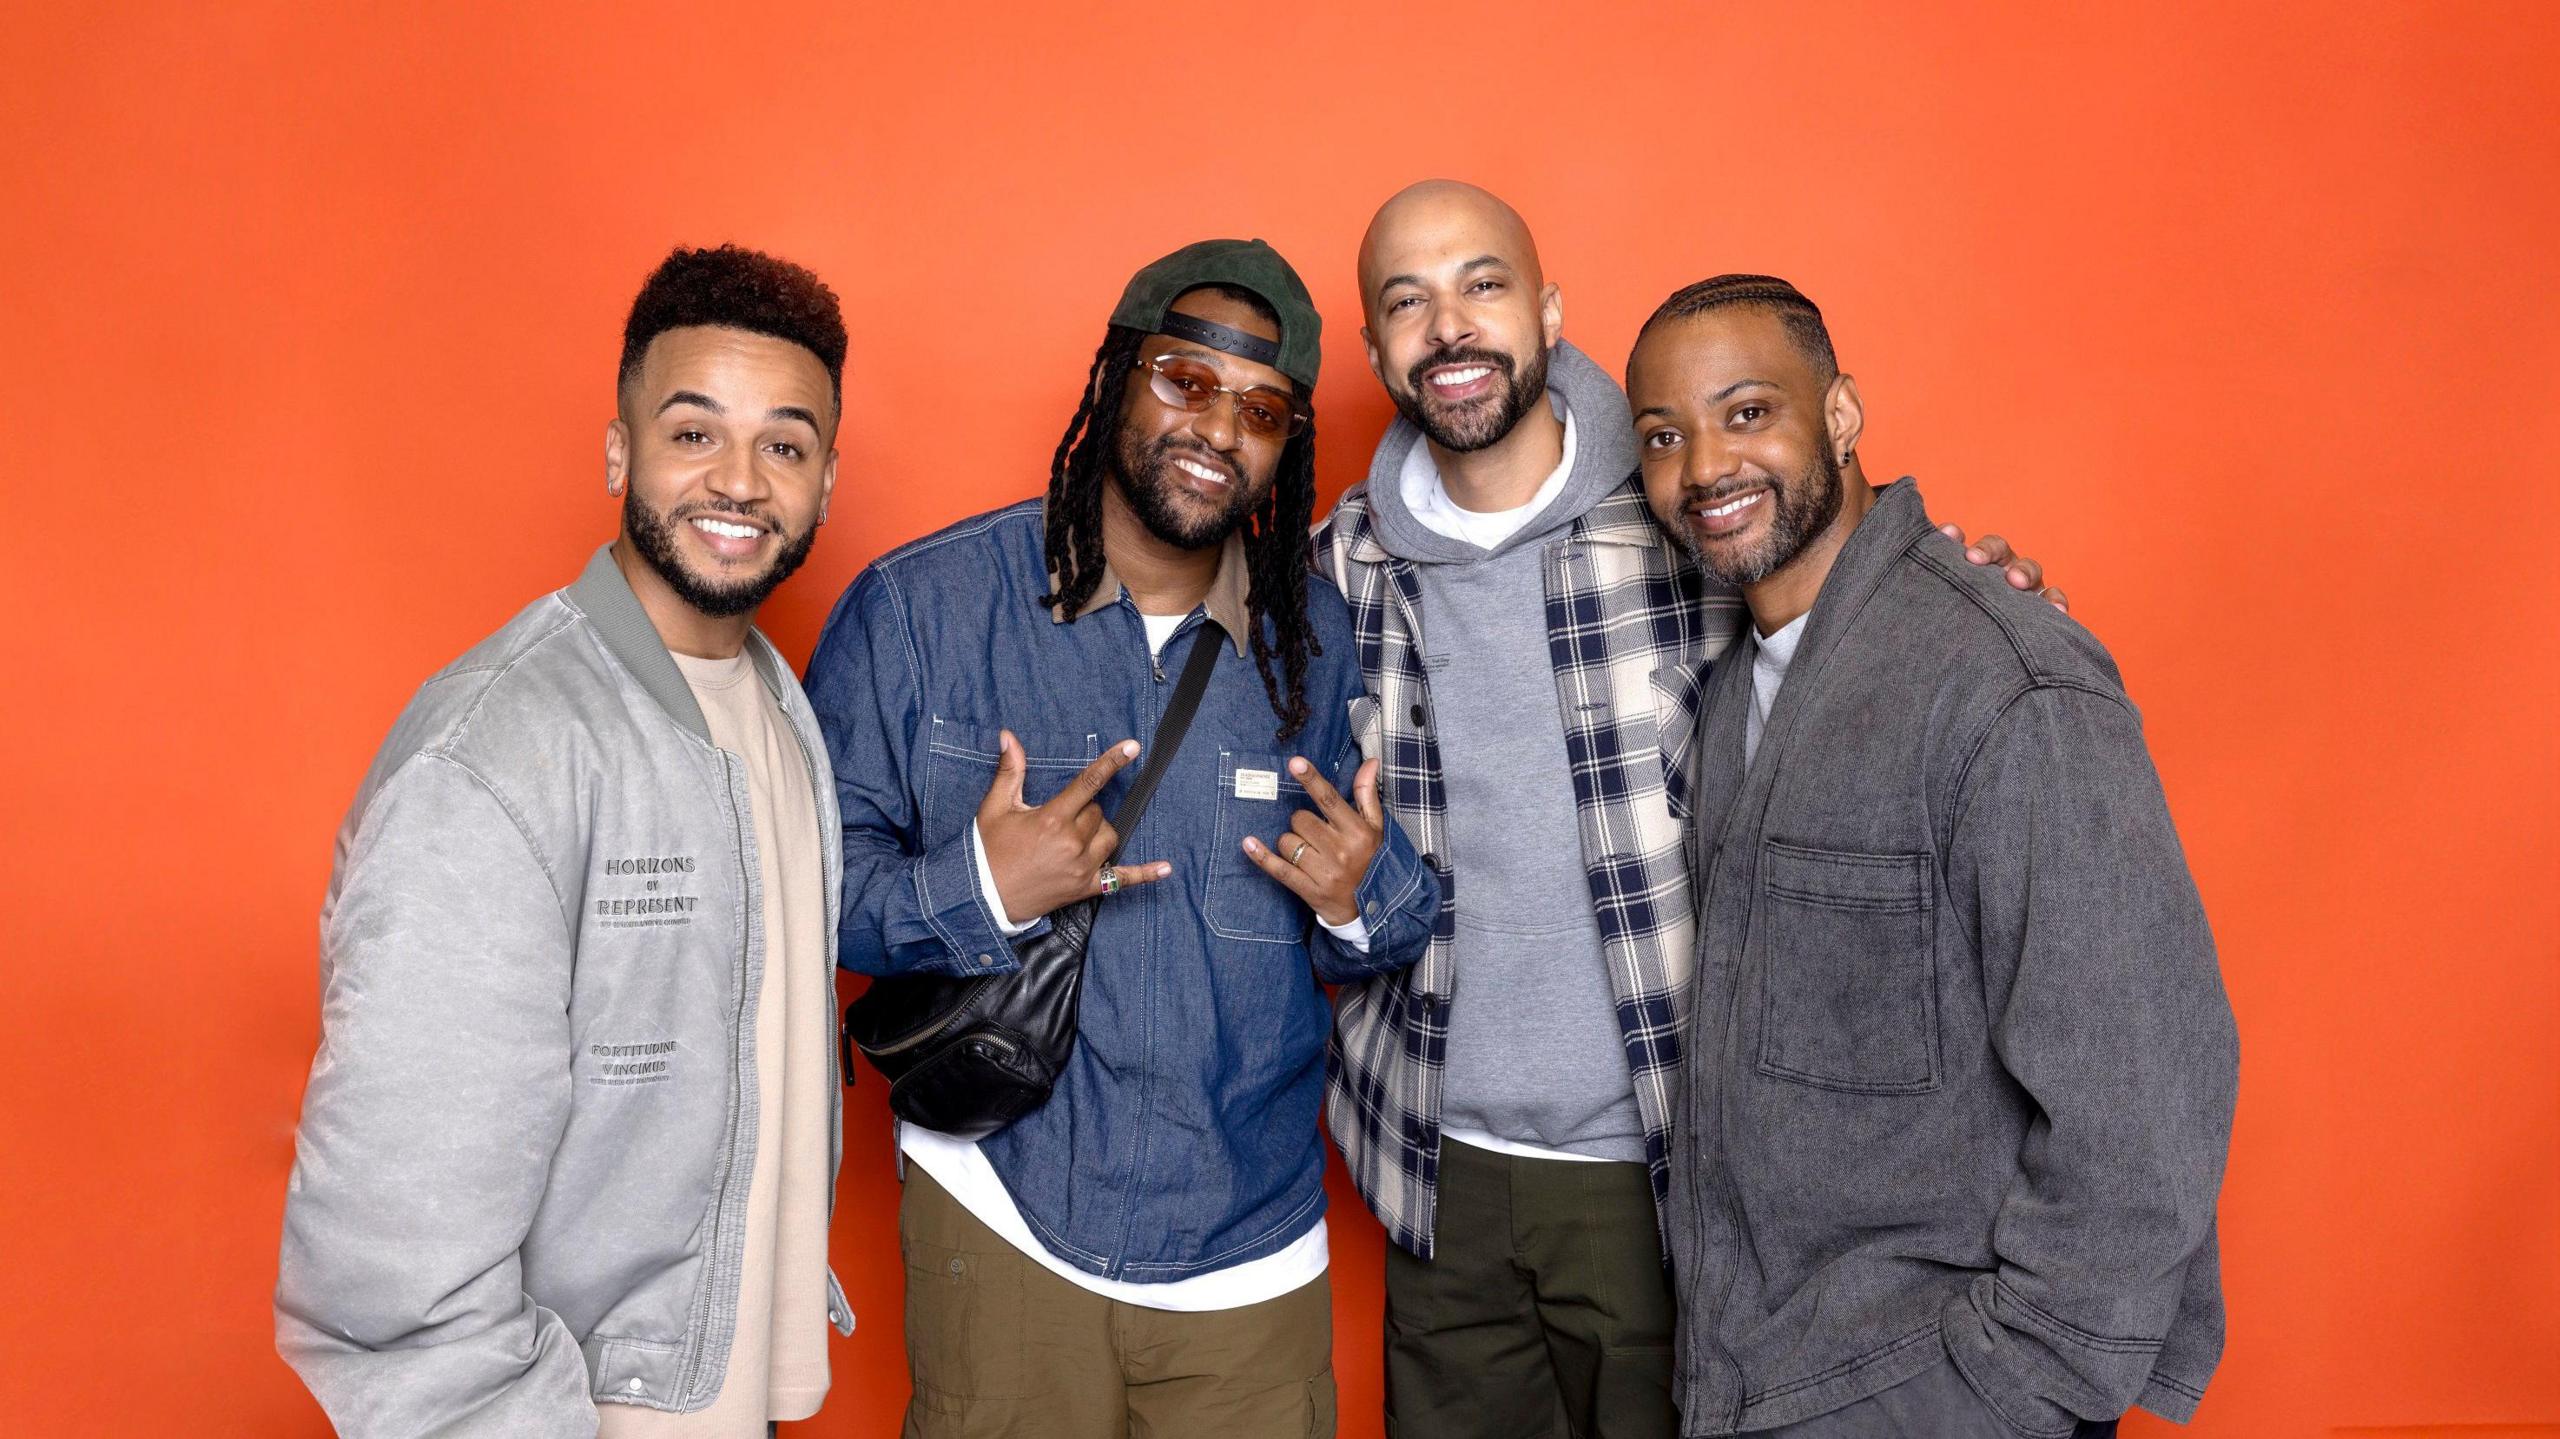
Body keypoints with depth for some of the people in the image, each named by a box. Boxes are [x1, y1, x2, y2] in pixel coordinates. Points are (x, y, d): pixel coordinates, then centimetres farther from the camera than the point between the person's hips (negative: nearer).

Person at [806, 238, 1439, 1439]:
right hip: (1000, 1221, -2)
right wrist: (977, 891, -23)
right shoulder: (918, 607, -8)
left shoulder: (1323, 640, 1)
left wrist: (1364, 901, -14)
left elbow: (1389, 924, 8)